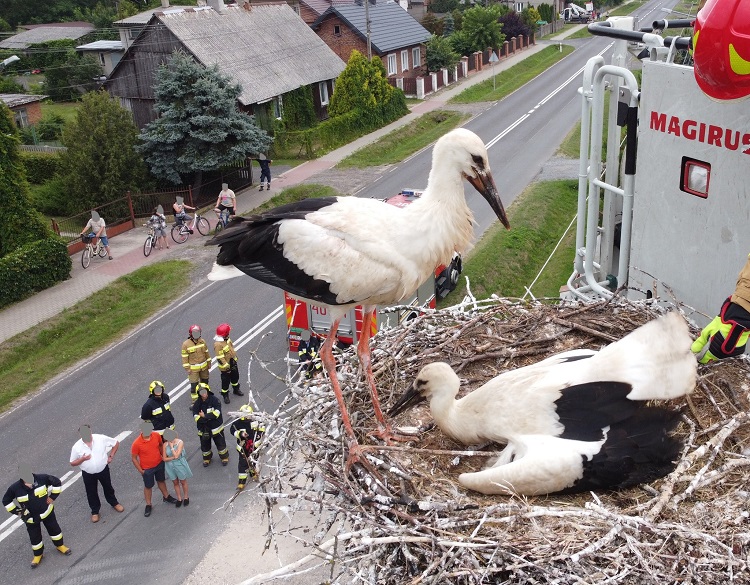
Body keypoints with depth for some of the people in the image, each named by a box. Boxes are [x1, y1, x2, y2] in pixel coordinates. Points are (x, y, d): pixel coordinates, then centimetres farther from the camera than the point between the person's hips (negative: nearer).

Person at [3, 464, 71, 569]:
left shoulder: (42, 478, -27)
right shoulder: (15, 488, -26)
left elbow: (57, 482, -10)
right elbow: (6, 501, -7)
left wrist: (52, 497, -9)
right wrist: (18, 512, -8)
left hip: (46, 512, 0)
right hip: (30, 517, 0)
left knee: (54, 529, 20)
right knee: (34, 536, 17)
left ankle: (60, 545, 47)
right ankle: (38, 555, 43)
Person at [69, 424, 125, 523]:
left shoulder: (101, 438, -21)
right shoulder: (77, 447, -19)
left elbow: (116, 443, -7)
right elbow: (72, 463, -7)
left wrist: (111, 456, -10)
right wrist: (82, 459, -26)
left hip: (103, 470, 0)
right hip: (88, 474, 0)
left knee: (108, 487, 23)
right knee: (91, 493, 17)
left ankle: (114, 503, 49)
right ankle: (95, 511, 40)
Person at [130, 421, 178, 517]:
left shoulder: (156, 435, -18)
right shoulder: (137, 443, -29)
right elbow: (134, 458, -15)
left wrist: (163, 457, 4)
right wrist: (140, 470, -12)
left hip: (160, 464, 4)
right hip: (147, 469, -4)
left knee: (161, 481, 26)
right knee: (148, 486, 16)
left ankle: (166, 496, 50)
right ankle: (148, 505, 37)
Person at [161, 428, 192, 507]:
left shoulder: (180, 442, -21)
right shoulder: (165, 445, -13)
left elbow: (176, 455, -27)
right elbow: (164, 458, -10)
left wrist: (171, 447, -26)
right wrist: (173, 457, -21)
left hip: (180, 465, -2)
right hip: (170, 466, 2)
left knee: (183, 482, 16)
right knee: (175, 483, 18)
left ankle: (186, 497, 36)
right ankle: (179, 498, 36)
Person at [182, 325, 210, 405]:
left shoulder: (202, 341, -3)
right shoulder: (186, 344, -16)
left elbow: (206, 352, 8)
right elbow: (184, 357, -12)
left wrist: (208, 362, 11)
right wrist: (187, 368, -12)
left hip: (204, 367, 5)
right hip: (193, 368, -5)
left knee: (205, 381, 20)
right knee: (194, 385, -4)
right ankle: (195, 402, 6)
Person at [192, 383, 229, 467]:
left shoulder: (214, 400, -16)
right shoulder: (197, 404, -9)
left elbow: (216, 413, -24)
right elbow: (196, 418, -17)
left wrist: (204, 416, -21)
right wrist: (209, 417, -25)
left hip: (216, 428, -2)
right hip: (203, 429, 2)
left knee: (220, 443, 13)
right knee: (205, 445, 18)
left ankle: (224, 457, 36)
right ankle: (207, 458, 43)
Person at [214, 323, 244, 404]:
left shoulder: (227, 339, -6)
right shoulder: (218, 344, -33)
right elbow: (220, 358, -30)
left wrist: (235, 358, 19)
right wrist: (226, 366, -25)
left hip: (232, 363, 9)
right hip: (225, 367, -9)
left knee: (235, 376, 26)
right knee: (226, 381, 10)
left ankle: (236, 389, 50)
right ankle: (225, 395, 31)